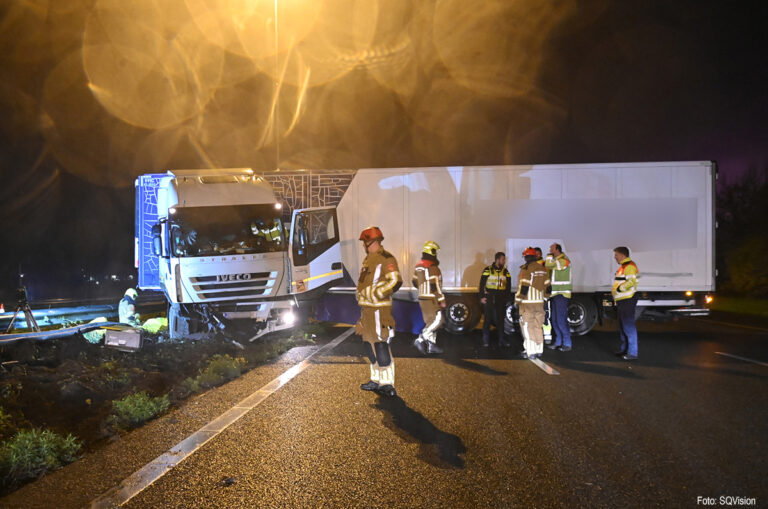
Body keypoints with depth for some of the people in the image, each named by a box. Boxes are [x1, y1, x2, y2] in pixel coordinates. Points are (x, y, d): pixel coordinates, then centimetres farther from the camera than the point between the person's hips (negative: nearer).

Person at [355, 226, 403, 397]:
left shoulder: (386, 258, -12)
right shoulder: (369, 259, 18)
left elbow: (396, 282, -20)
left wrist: (375, 294, -20)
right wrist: (361, 297, 21)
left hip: (379, 309, -10)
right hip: (367, 308, 10)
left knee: (381, 346, -11)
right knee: (369, 344, 14)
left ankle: (387, 384, -5)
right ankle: (377, 379, 24)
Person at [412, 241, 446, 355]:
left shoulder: (418, 266, 10)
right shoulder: (433, 268, -18)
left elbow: (415, 282, 18)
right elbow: (435, 286, -20)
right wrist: (442, 300, -15)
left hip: (422, 298, 9)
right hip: (431, 299, -9)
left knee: (430, 322, 15)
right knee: (437, 320, -5)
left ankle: (432, 345, 16)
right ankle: (420, 339, -11)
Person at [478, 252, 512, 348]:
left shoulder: (505, 272, 9)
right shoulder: (488, 270, -2)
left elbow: (508, 286, 14)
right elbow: (482, 284, -2)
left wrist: (507, 297, 5)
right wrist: (482, 297, -7)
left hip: (501, 299, 3)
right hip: (489, 298, -3)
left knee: (500, 319, 5)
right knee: (488, 319, 1)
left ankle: (501, 340, 11)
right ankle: (486, 340, 9)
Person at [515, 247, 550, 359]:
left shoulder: (526, 269, -13)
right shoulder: (543, 269, 9)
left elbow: (524, 287, -16)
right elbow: (547, 287, 12)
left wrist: (518, 300, -6)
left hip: (527, 303, -7)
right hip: (539, 302, 7)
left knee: (527, 327, -2)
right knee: (538, 326, 13)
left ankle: (531, 352, -4)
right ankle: (539, 350, 18)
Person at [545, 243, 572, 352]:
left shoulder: (564, 260, -14)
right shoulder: (555, 261, 16)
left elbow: (548, 266, -20)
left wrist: (550, 255, -10)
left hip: (562, 294, -9)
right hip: (554, 294, 9)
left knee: (561, 320, -9)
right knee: (554, 319, 11)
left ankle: (567, 343, -2)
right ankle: (558, 341, 19)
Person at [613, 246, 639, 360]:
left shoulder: (630, 266, -14)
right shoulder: (623, 266, 20)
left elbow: (632, 281, -28)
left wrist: (619, 288, -21)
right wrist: (615, 293, 22)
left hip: (628, 301, -11)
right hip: (622, 301, 11)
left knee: (629, 326, -11)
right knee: (622, 326, 19)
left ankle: (632, 353, -10)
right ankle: (624, 349, 30)